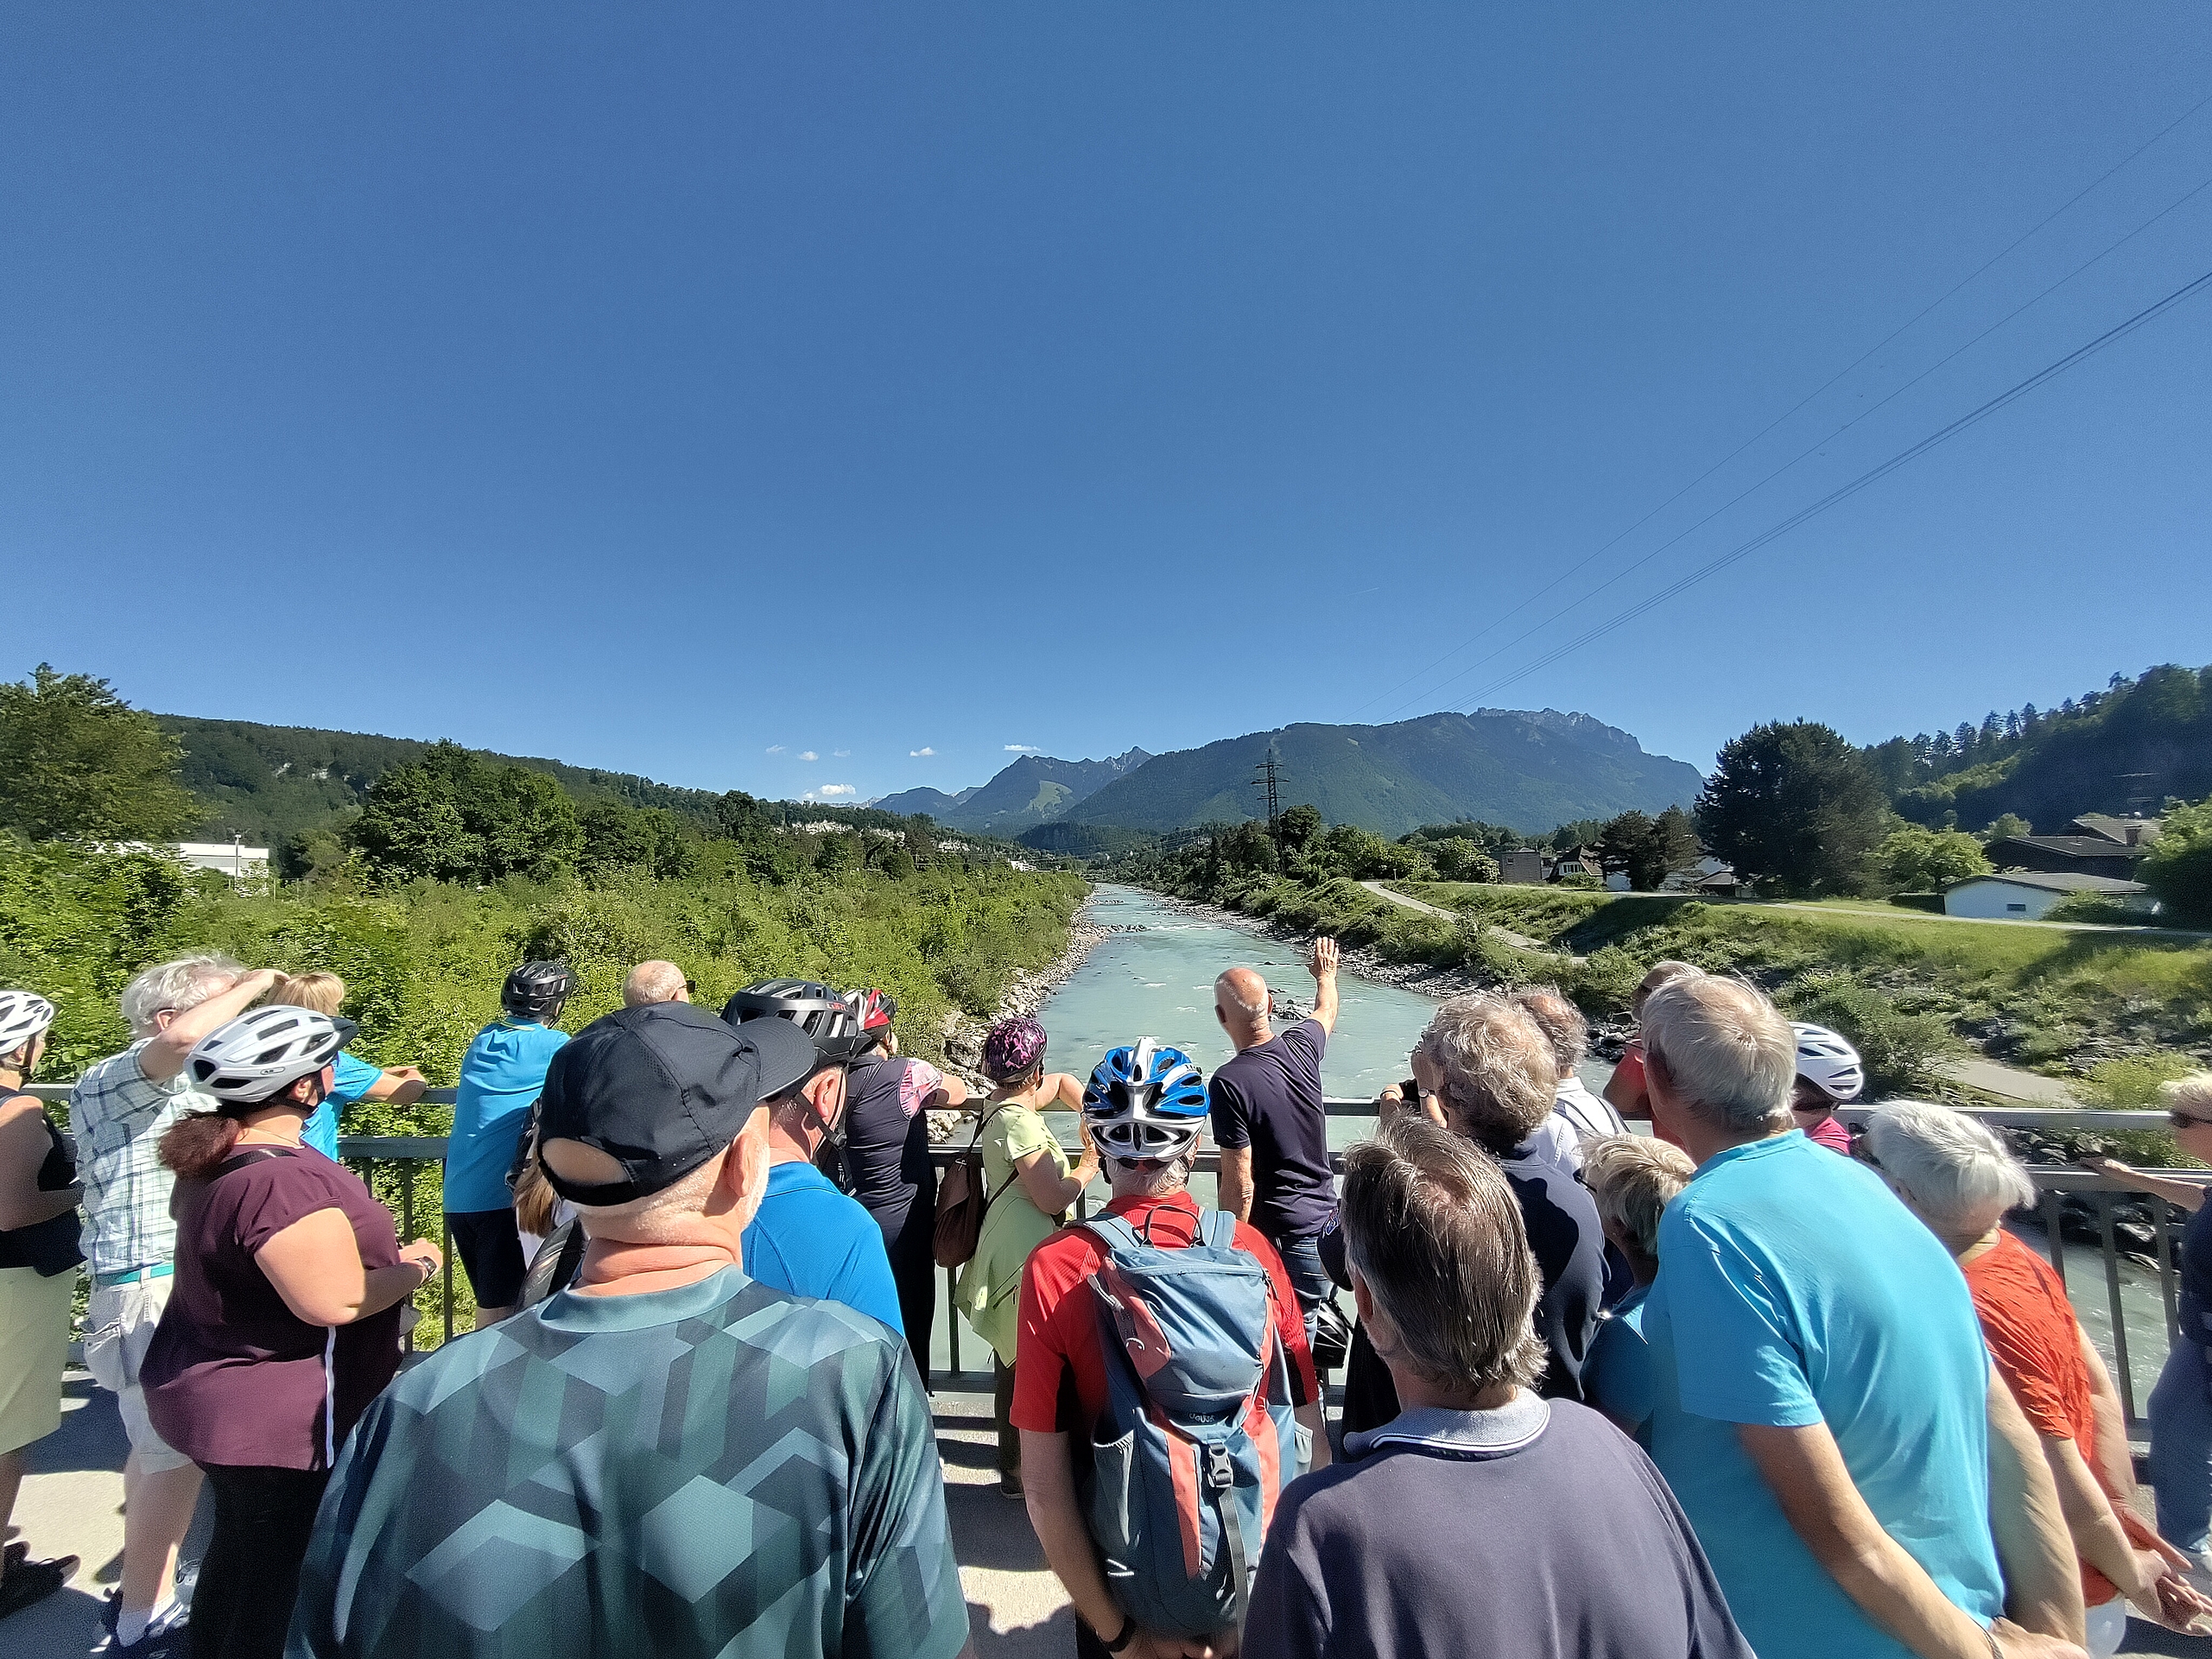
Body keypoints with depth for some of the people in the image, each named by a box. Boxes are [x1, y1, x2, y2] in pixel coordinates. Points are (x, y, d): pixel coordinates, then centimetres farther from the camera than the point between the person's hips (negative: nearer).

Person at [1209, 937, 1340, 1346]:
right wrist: (1326, 974, 41)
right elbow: (1326, 1011, 21)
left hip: (1280, 1237, -7)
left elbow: (1239, 1185, -19)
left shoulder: (1229, 1083, -22)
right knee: (1302, 1335, 19)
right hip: (1326, 1220, 7)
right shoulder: (1301, 1047, -4)